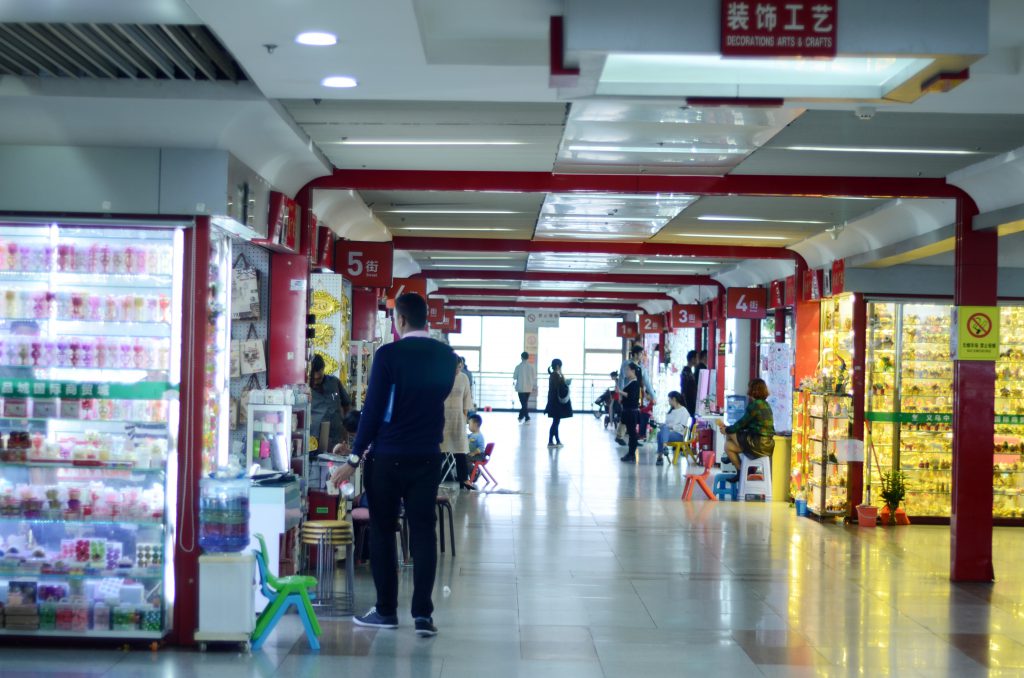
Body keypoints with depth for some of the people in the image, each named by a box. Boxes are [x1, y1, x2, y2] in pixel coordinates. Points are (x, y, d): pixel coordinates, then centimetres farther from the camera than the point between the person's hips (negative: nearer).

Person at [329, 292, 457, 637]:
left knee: (382, 531, 7)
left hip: (388, 456, -4)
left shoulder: (388, 354, -12)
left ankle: (386, 610, 13)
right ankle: (423, 613, 2)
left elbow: (373, 409, -12)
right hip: (428, 456, 4)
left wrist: (355, 458, -7)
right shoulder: (446, 356, 3)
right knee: (423, 532, 6)